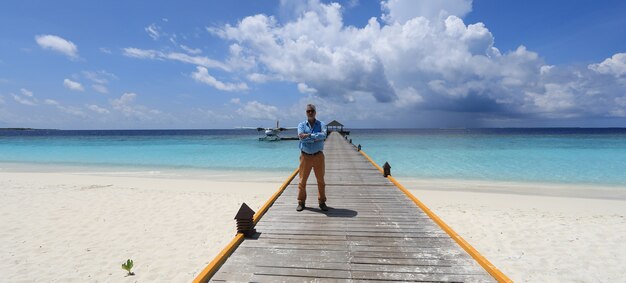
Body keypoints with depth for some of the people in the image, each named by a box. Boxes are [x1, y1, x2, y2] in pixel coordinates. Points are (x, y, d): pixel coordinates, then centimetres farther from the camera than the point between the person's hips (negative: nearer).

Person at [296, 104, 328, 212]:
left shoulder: (321, 124, 3)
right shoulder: (301, 125, 4)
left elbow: (323, 135, -18)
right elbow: (301, 136, -16)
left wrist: (309, 135, -21)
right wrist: (316, 137, -16)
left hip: (318, 156, 0)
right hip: (305, 156, 0)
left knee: (321, 180, 8)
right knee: (302, 180, 6)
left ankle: (322, 202, 20)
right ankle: (301, 202, 19)